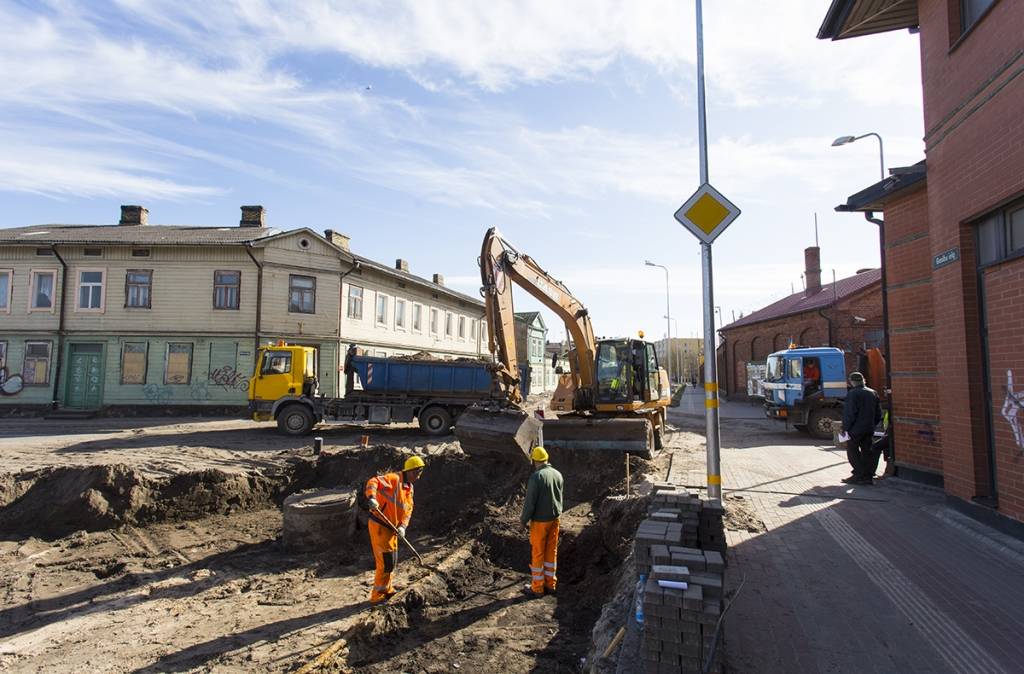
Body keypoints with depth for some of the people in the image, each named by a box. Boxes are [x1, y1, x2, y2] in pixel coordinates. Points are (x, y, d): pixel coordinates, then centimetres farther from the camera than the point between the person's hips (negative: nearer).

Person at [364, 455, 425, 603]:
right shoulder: (394, 479, -15)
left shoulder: (409, 488, 13)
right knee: (386, 563, -3)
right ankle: (377, 596, 11)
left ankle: (386, 590, 38)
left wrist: (402, 526, -9)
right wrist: (371, 497, -47)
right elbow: (373, 481, -30)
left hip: (391, 528, 9)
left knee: (390, 562, 21)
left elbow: (408, 510, 8)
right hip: (379, 526, -9)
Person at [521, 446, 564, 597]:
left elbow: (530, 501, -17)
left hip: (540, 521, -6)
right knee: (552, 551, 16)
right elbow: (559, 498, 9)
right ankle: (550, 583, 27)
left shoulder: (536, 477, -21)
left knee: (537, 553, 6)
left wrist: (524, 519, -5)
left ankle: (537, 588, 16)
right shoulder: (557, 474, 0)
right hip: (555, 518, 7)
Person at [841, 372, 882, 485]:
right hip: (869, 428, 7)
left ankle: (859, 475, -1)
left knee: (852, 451, 1)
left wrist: (845, 428, -11)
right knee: (867, 452, 11)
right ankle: (868, 476, 13)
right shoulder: (873, 393, 11)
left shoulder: (852, 393, -14)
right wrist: (872, 425, 23)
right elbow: (878, 413, 16)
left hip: (856, 429, -7)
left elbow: (849, 413, -17)